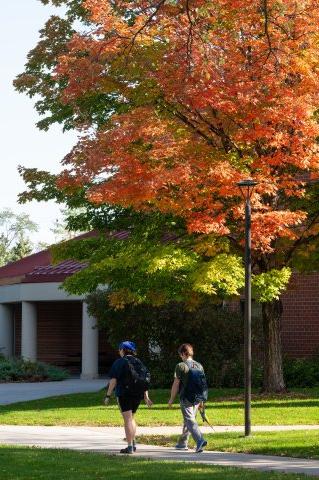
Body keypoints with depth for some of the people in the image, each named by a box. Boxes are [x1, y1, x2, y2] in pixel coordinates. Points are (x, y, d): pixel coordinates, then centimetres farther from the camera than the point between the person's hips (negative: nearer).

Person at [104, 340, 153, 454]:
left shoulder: (119, 362, -6)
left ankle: (130, 447, -9)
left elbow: (113, 380, -11)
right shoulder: (138, 362, 11)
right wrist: (146, 397, 11)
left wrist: (108, 396, -8)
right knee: (132, 418, 23)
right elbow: (145, 380, 9)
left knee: (127, 419, -6)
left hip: (124, 394, -6)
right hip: (138, 394, 6)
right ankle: (133, 443, 22)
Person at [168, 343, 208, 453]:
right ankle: (182, 443, 29)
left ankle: (200, 440, -27)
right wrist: (201, 400, 19)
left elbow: (176, 384, -8)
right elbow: (203, 383, 11)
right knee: (189, 420, 18)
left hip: (186, 398, -6)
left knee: (190, 421, -8)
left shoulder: (181, 366, -9)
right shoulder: (199, 366, 8)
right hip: (197, 398, 6)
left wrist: (172, 399, 2)